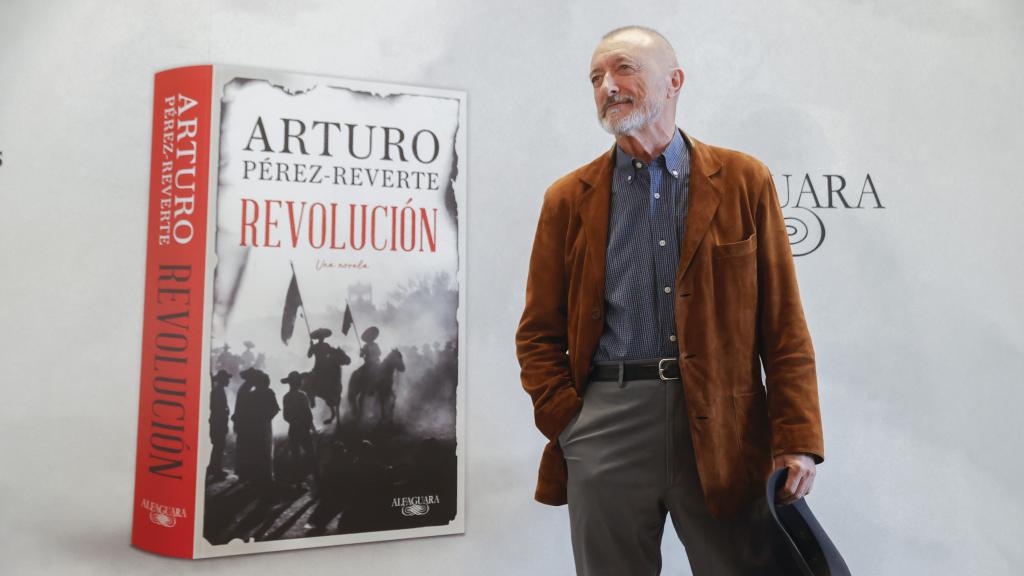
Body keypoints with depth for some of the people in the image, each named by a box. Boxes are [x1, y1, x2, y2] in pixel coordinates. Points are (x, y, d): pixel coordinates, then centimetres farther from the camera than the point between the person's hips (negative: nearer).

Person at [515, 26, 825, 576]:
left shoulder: (744, 181, 5)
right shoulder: (568, 198, 8)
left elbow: (785, 327, 2)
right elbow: (538, 334, 8)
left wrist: (797, 441, -5)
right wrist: (566, 423, -4)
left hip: (724, 427, 0)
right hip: (606, 425, 1)